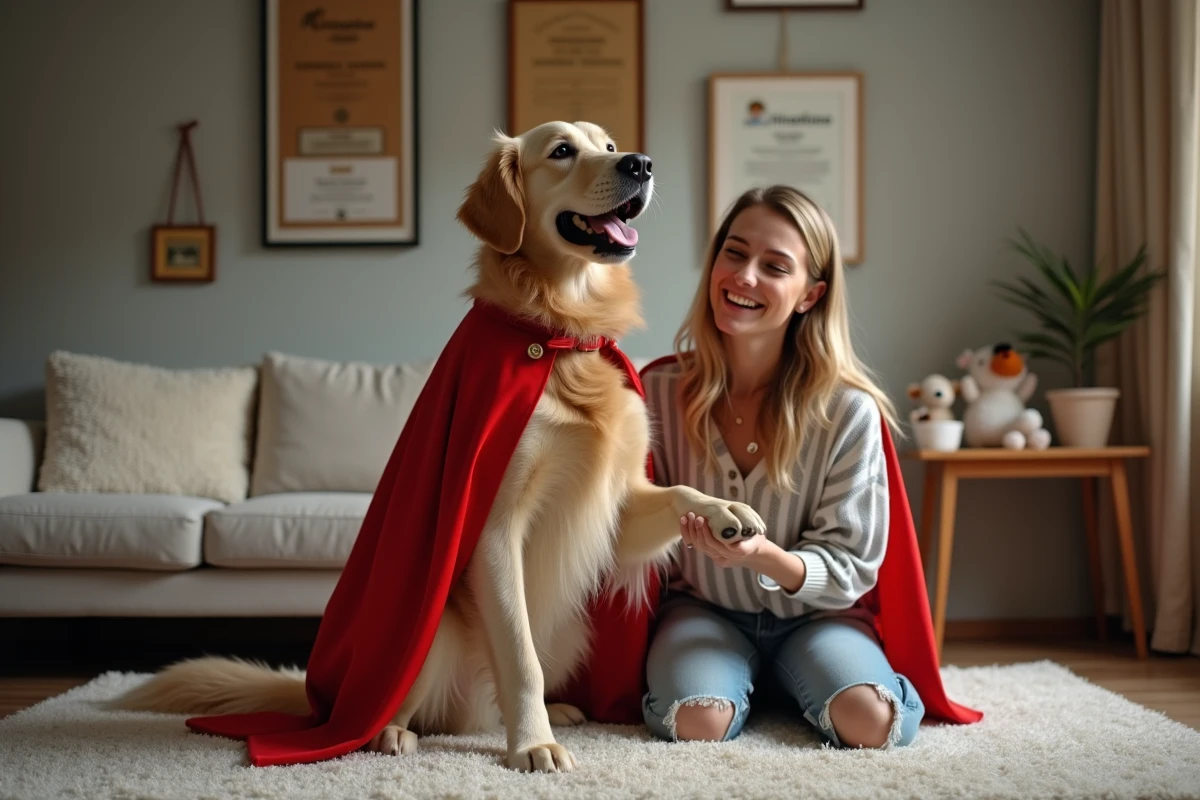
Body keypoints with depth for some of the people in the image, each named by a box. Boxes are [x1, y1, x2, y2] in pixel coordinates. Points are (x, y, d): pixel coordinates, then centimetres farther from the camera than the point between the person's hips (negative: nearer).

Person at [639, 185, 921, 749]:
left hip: (813, 615, 1)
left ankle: (783, 681, 6)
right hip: (703, 609, 0)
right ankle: (742, 679, 5)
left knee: (870, 722, -27)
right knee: (698, 722, -31)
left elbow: (851, 568, -11)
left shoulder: (849, 410, -15)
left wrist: (764, 556, -32)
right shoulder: (660, 389, -10)